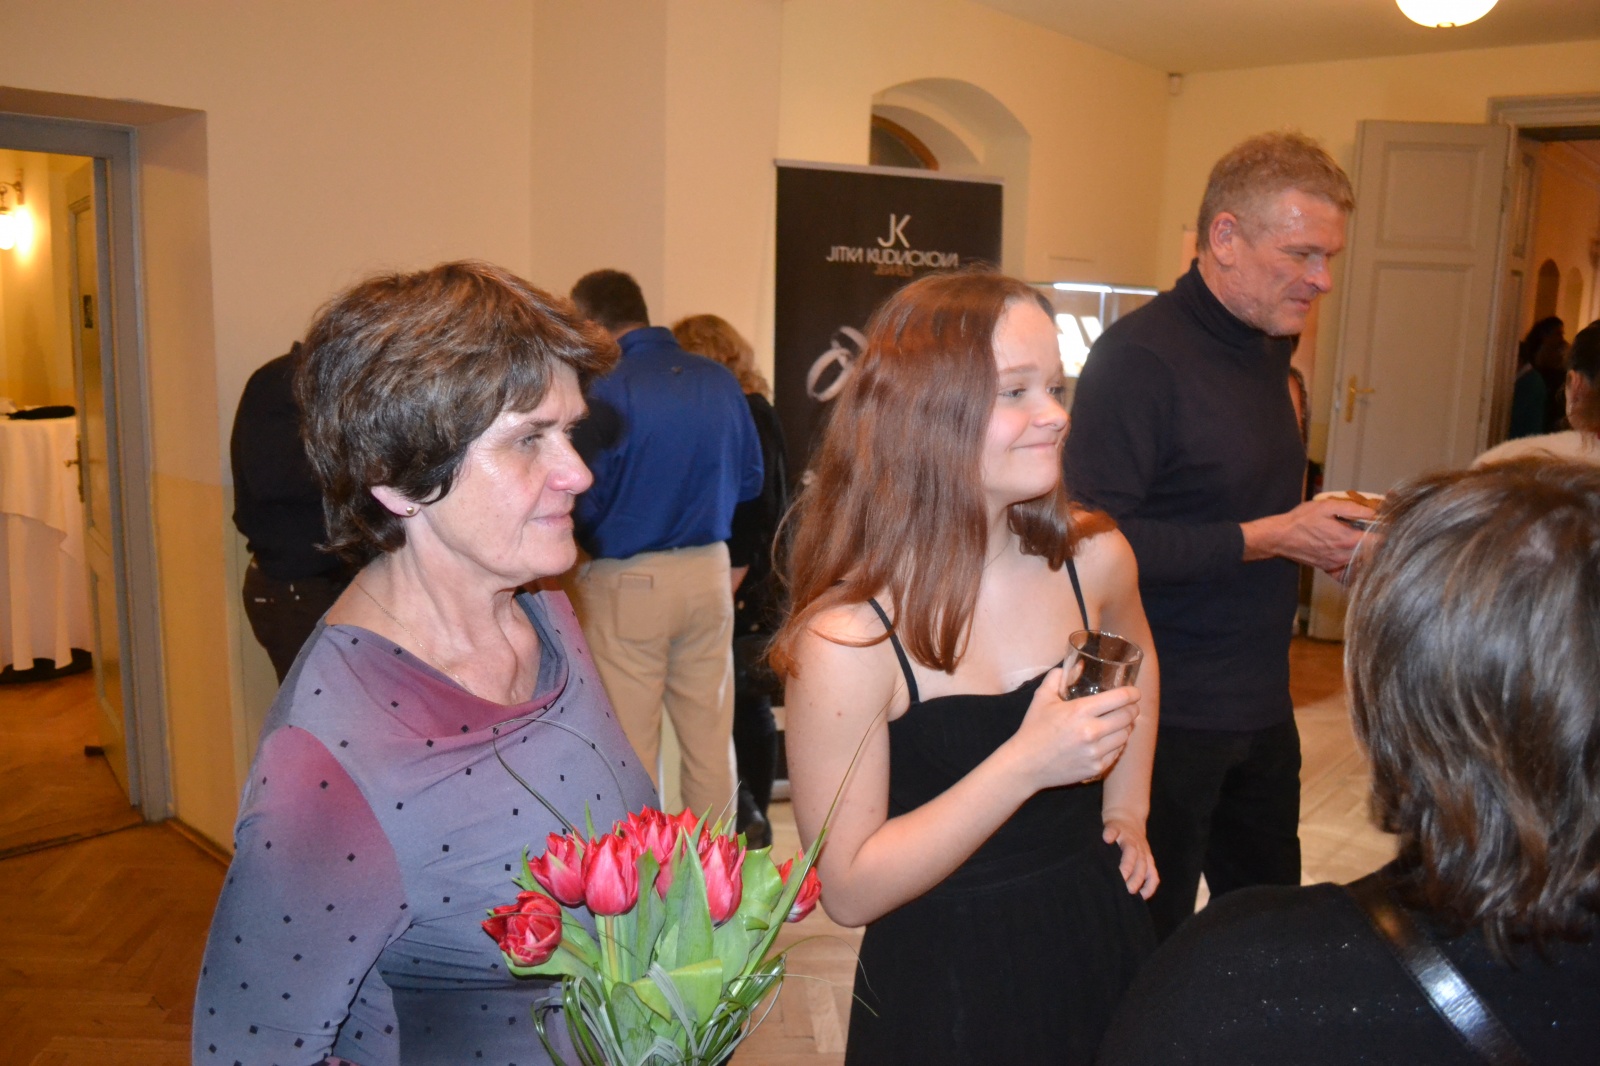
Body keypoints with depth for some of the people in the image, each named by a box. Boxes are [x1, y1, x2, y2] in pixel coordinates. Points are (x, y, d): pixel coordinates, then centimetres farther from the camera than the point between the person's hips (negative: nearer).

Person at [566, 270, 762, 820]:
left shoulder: (605, 389, -14)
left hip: (627, 581, -5)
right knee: (711, 734, 14)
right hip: (710, 572, 6)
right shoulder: (720, 381, 3)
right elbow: (749, 480, 10)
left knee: (629, 745, 6)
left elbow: (583, 503, -14)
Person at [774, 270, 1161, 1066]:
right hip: (945, 980, -4)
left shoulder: (1094, 559, -9)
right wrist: (1024, 767, -29)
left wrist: (1127, 811, 9)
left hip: (1099, 936, 5)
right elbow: (849, 889, -20)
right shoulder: (846, 638, -23)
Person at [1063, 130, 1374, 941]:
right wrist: (1267, 538, -22)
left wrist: (1321, 533, 2)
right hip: (1163, 717, -8)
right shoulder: (1139, 355, -18)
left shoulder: (1266, 349, 12)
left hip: (1260, 708, 9)